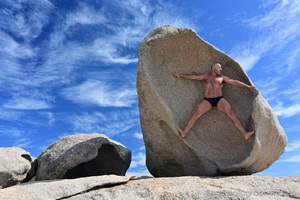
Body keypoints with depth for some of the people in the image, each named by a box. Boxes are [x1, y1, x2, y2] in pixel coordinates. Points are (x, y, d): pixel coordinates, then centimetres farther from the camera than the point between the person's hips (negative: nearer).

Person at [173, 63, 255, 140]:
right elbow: (194, 77, 21)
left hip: (220, 99, 0)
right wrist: (181, 75, 20)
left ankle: (245, 133, -20)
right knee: (196, 114, -16)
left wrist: (248, 86, 5)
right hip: (207, 100, 0)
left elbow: (235, 82, 12)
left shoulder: (222, 77, 18)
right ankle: (184, 133, -18)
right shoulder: (206, 77, 20)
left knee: (231, 114, -19)